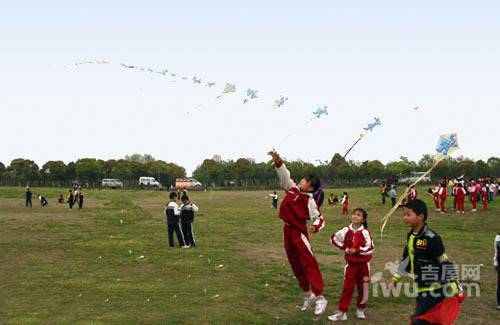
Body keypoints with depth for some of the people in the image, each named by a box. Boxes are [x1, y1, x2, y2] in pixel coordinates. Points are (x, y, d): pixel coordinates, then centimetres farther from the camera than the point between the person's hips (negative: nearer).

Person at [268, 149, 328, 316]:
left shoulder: (309, 201, -16)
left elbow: (319, 218, -20)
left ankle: (320, 298, -4)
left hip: (299, 232, -7)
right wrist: (278, 160, -10)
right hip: (287, 231, 7)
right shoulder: (292, 188, 2)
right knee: (295, 264, 14)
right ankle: (307, 294, 28)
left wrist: (315, 227, -41)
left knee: (309, 263, -8)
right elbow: (284, 174, 4)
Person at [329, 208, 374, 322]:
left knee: (363, 287, 10)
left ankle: (360, 310, 30)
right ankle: (341, 312, 6)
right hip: (351, 263, 1)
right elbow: (334, 238, 4)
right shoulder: (346, 230, -6)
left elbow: (370, 248, -16)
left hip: (363, 264, -1)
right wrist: (345, 248, -2)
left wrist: (356, 250, -22)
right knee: (347, 287, 3)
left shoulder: (365, 232, -13)